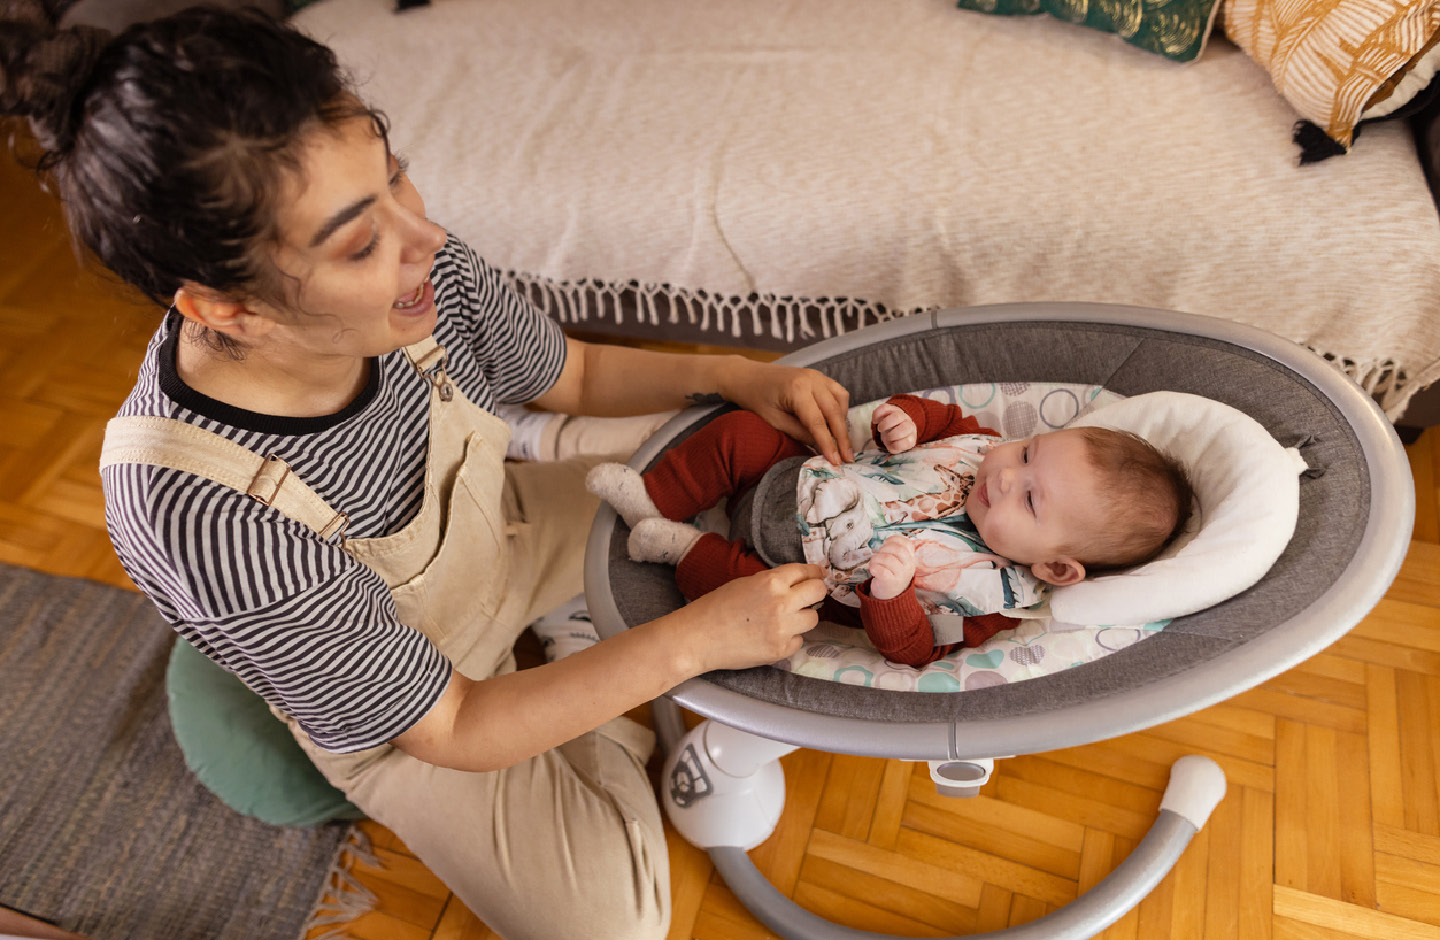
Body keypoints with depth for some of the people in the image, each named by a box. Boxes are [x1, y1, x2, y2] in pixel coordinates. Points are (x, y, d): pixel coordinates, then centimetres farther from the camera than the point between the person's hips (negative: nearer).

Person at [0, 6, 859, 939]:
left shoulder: (415, 262, -27)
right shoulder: (197, 522, -41)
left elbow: (574, 374, -5)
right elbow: (449, 730, -27)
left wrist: (732, 373, -21)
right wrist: (692, 639, -31)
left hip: (506, 531, 5)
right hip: (389, 703, -4)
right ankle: (614, 718, 22)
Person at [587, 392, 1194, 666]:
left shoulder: (986, 598, -26)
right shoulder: (986, 447, -11)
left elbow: (910, 649, -28)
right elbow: (943, 416, 6)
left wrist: (890, 593, -48)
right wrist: (908, 421, -17)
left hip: (801, 578, -5)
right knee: (735, 432, -3)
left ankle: (685, 548, -2)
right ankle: (651, 498, 12)